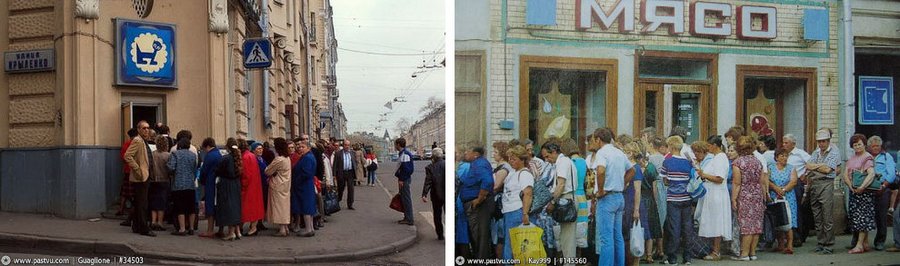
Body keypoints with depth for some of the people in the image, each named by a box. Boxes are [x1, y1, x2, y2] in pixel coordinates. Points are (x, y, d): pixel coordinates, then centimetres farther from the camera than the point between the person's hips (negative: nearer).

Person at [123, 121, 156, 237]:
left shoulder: (144, 141, 18)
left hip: (144, 177, 10)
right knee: (142, 204, -7)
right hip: (140, 178, -10)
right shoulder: (137, 141, -12)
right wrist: (137, 170, -22)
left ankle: (136, 227, 22)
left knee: (139, 204, 15)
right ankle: (144, 229, -4)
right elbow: (127, 156, -23)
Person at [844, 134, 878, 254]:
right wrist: (851, 186, -9)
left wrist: (862, 187, -27)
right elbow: (845, 175, 8)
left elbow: (871, 174, -20)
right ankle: (865, 243, 16)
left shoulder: (868, 157, -7)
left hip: (865, 191, -7)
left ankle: (859, 245, -9)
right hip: (853, 191, 7)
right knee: (855, 216, 8)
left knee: (862, 216, -7)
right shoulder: (851, 159, 15)